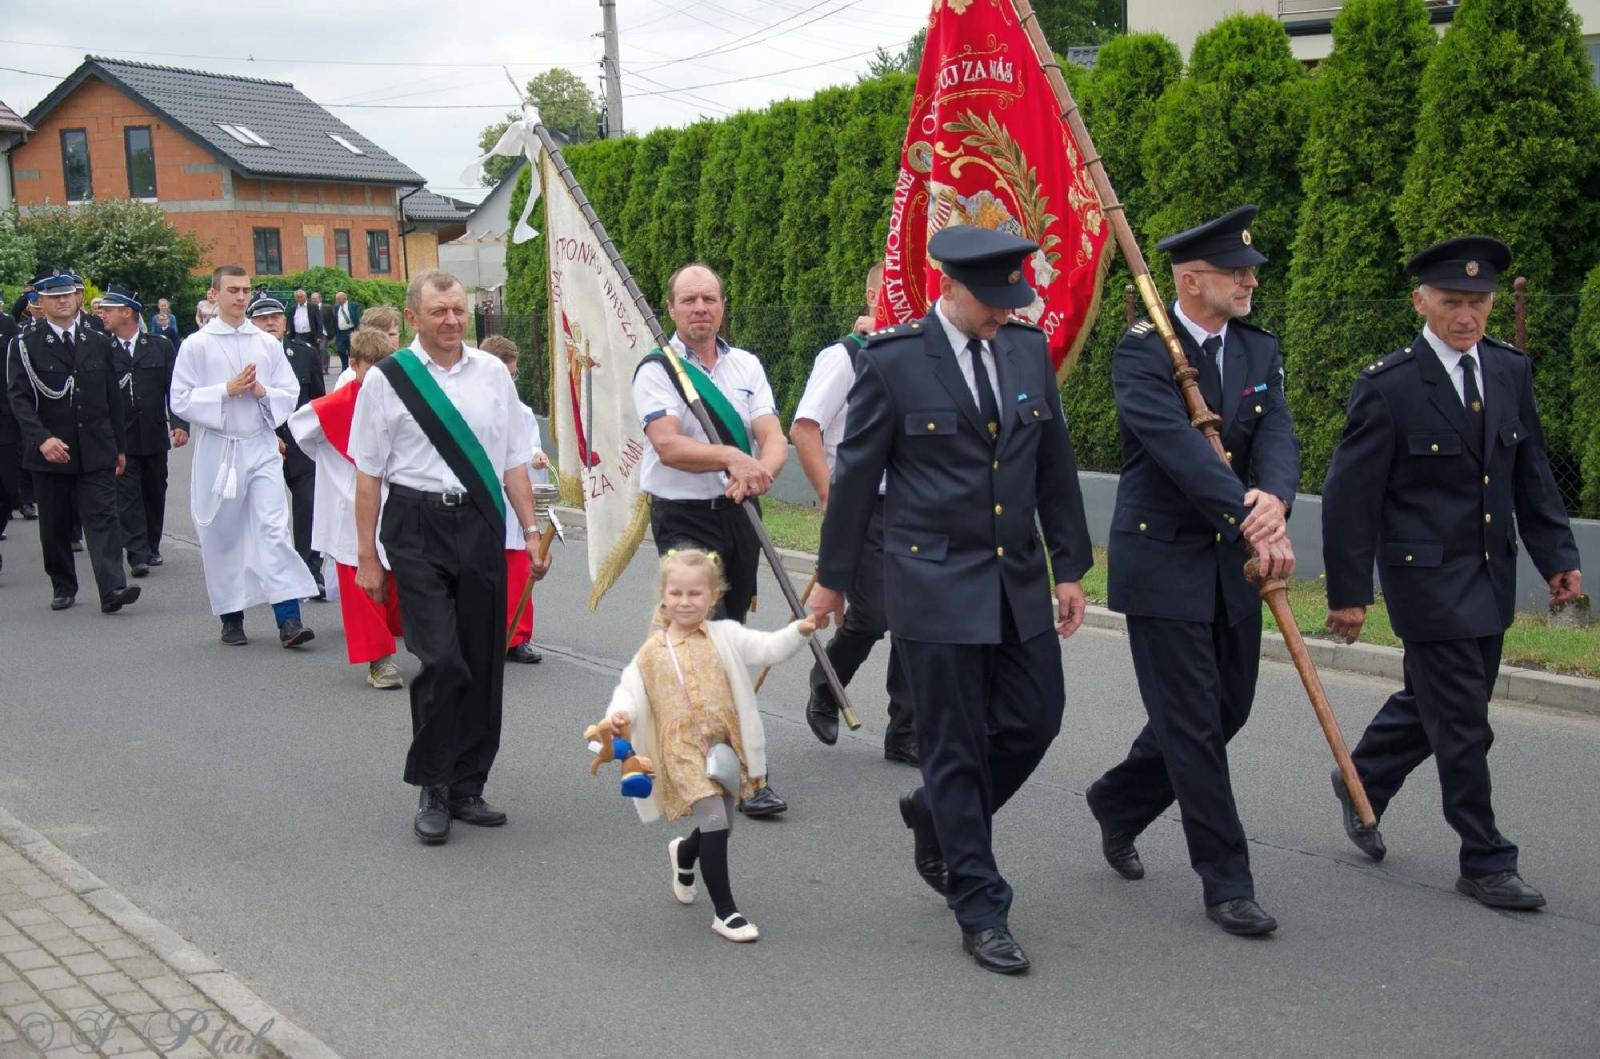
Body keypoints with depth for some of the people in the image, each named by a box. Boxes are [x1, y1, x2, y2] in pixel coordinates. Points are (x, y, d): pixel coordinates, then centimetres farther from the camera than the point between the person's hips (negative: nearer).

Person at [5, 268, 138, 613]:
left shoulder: (98, 343, 11)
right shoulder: (25, 345, 0)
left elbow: (113, 398, 14)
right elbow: (19, 398, -8)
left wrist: (120, 446, 12)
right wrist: (42, 439, -22)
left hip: (96, 451, 1)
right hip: (49, 452, -1)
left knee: (102, 517, -9)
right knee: (55, 525, 8)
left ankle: (112, 589, -18)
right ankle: (63, 588, 22)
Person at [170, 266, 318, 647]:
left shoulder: (268, 343, 9)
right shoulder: (196, 345, 1)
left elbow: (290, 393, 9)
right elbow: (181, 401, -2)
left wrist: (263, 393, -10)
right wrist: (226, 391, -13)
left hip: (262, 447, 1)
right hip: (218, 448, -1)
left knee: (275, 528, -9)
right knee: (222, 536, 6)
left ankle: (288, 619, -13)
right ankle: (231, 618, 19)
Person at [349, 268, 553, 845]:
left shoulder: (492, 373, 9)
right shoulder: (387, 380, -1)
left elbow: (513, 461, 13)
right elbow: (369, 473, 1)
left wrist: (532, 532, 9)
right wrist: (367, 555, -1)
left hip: (481, 523, 4)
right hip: (417, 524, -4)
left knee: (483, 662, 7)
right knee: (441, 659, -11)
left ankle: (466, 786, 21)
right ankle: (432, 790, 7)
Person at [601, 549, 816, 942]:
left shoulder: (725, 636, 1)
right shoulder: (652, 651, 2)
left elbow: (768, 649, -6)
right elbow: (630, 687, 4)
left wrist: (798, 632, -23)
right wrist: (620, 712, -17)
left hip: (725, 744, 3)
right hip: (683, 748, -3)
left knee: (719, 825, 13)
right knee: (715, 820, -16)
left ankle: (683, 854, 51)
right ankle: (724, 911, -4)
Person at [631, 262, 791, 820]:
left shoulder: (746, 366, 10)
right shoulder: (657, 370, -3)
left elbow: (774, 440, -1)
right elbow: (669, 445, -18)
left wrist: (758, 472, -22)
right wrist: (731, 456, -29)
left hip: (738, 515, 5)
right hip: (684, 518, -5)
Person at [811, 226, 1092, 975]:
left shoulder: (1029, 350, 5)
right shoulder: (892, 361, -10)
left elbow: (1055, 465, 11)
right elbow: (856, 473, -2)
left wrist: (1071, 567, 11)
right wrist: (833, 577, 3)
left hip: (1017, 579, 5)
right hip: (934, 579, -5)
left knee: (1035, 720, 8)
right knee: (955, 747, 1)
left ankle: (935, 814, 35)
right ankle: (979, 911, 15)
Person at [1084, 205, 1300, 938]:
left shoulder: (1258, 350, 7)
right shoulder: (1141, 352, -13)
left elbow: (1277, 437, -7)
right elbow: (1180, 447, -26)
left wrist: (1274, 500, -29)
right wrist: (1249, 520, -33)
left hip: (1233, 562, 7)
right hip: (1162, 559, -7)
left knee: (1227, 708, 14)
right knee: (1194, 722, -2)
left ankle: (1118, 801, 36)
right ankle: (1226, 882, 10)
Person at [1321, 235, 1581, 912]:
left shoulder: (1511, 371, 5)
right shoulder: (1387, 386, -13)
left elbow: (1532, 474, 12)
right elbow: (1350, 496, -11)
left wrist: (1558, 556, 5)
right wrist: (1349, 592, -11)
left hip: (1492, 576, 6)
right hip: (1427, 575, -6)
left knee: (1431, 700, 17)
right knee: (1462, 724, -2)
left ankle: (1362, 782, 41)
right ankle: (1485, 863, 10)